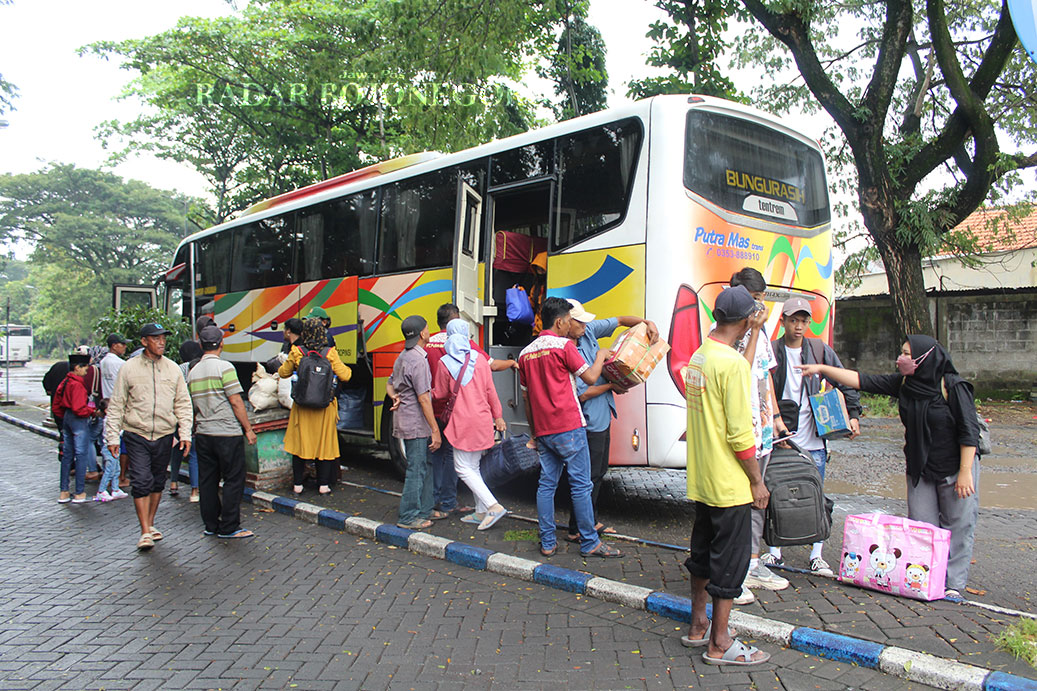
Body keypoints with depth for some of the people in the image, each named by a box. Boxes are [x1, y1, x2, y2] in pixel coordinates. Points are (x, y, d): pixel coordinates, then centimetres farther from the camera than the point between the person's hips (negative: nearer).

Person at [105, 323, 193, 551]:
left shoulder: (173, 369, 5)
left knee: (157, 482, 12)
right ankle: (145, 532, -4)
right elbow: (116, 405, 1)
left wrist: (185, 433, -1)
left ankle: (150, 524, 28)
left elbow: (183, 404, 7)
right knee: (141, 481, -9)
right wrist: (112, 437, -3)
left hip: (164, 436, 3)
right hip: (137, 435, -3)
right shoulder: (129, 368, -2)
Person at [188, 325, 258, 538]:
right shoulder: (224, 367, -12)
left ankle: (211, 524, 20)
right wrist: (248, 429, -7)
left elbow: (194, 406, 16)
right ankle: (229, 527, 3)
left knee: (207, 481, 12)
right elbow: (236, 402, -14)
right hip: (228, 433, -7)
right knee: (233, 480, 1)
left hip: (203, 433, 7)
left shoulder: (193, 371, 9)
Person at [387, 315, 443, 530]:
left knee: (425, 467, 16)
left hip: (406, 421, 10)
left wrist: (395, 397, 1)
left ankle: (424, 510, 25)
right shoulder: (418, 360, -19)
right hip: (415, 424, -10)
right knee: (416, 469, -3)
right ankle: (408, 517, 4)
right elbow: (423, 399, -21)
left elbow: (390, 384, 23)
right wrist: (435, 431, -18)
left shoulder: (403, 357, 14)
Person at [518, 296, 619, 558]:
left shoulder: (525, 353, 12)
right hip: (568, 427, -6)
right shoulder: (564, 345, -9)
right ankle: (590, 543, 8)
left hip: (542, 430, 7)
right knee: (581, 485, 1)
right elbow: (590, 377, -8)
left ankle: (548, 543, 13)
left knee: (546, 484, 9)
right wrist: (601, 356, 11)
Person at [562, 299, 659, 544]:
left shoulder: (588, 331, -1)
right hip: (589, 423, -9)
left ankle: (591, 521, 32)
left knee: (599, 471, 18)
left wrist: (647, 322, -5)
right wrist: (612, 386, -11)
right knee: (588, 477, -1)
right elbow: (582, 395, -23)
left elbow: (619, 321, 10)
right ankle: (576, 530, 11)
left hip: (602, 416, 9)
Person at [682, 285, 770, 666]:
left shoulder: (697, 357, 7)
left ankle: (698, 626, 32)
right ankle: (720, 644, 13)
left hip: (700, 478, 9)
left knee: (703, 551, 19)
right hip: (729, 484, -9)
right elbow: (740, 434, -20)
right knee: (730, 559, 3)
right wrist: (757, 480, -12)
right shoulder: (732, 362, -20)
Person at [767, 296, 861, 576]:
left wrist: (853, 415, 1)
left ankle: (816, 556, 16)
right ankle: (775, 552, 19)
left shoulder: (821, 350, 4)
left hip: (813, 440, 1)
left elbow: (845, 383, 10)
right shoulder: (772, 353, -1)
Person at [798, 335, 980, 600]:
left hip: (956, 468, -5)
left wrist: (965, 472, -18)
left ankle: (953, 583, 13)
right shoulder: (903, 384, -2)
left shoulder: (954, 387, -17)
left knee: (957, 526, 4)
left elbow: (969, 431, -16)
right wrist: (822, 369, -7)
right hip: (920, 470, 5)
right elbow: (862, 381, -1)